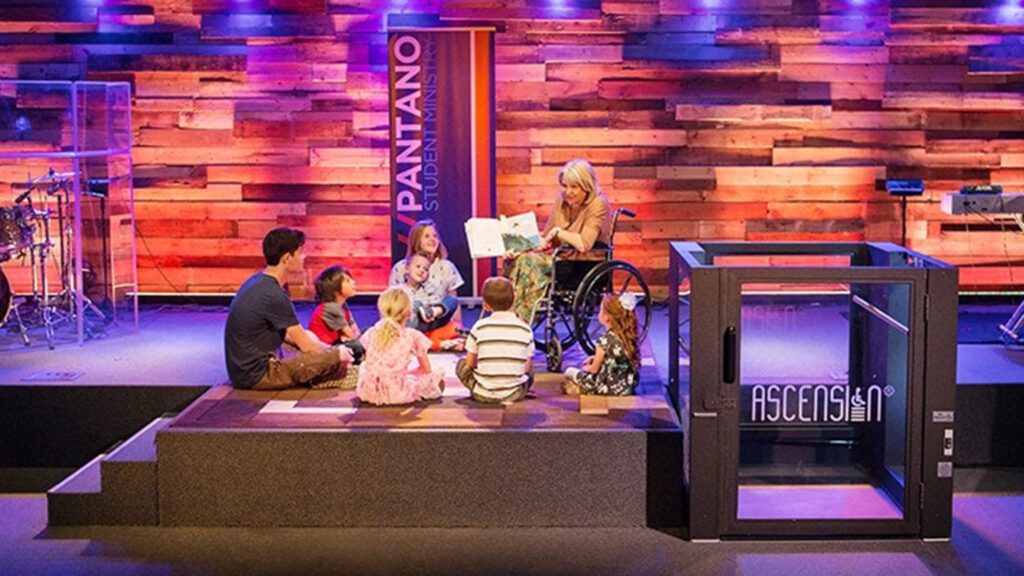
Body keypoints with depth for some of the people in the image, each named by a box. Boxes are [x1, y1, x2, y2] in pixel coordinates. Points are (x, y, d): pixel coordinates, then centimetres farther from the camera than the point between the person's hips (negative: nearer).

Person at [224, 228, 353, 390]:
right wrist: (336, 352, 5)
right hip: (256, 375, -10)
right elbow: (306, 345, -13)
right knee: (338, 358, -20)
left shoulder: (257, 281, 9)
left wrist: (325, 347, 15)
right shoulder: (273, 295, -20)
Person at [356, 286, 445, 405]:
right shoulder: (413, 337, -3)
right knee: (437, 374, 13)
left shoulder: (371, 333, 6)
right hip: (398, 394, -3)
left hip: (369, 392, 3)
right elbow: (426, 370, 6)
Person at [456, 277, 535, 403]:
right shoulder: (525, 329, -2)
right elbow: (526, 367, 3)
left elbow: (470, 363, 3)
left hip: (483, 394, -1)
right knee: (530, 371, 32)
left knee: (462, 364, 24)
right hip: (514, 394, 1)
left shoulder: (479, 327, -4)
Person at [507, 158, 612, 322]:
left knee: (528, 261, -26)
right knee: (515, 260, -18)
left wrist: (558, 232, -11)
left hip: (587, 267, -7)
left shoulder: (598, 205, -12)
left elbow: (583, 244, -25)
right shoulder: (561, 201, 10)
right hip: (562, 259, 7)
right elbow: (546, 237, 14)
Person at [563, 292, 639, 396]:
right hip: (628, 386, 6)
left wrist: (585, 368, 12)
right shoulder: (628, 336, -2)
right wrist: (596, 357, 16)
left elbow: (594, 369, -9)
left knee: (569, 372, 9)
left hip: (609, 388, -6)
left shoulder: (605, 339, -21)